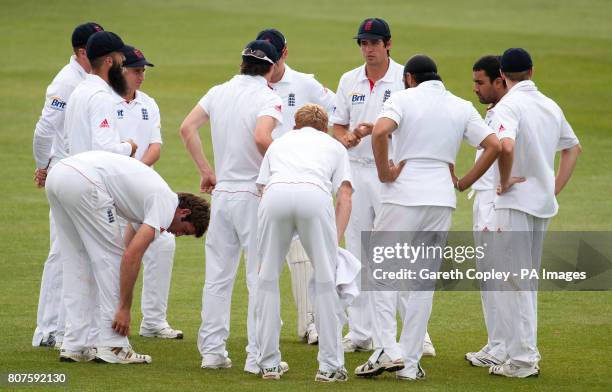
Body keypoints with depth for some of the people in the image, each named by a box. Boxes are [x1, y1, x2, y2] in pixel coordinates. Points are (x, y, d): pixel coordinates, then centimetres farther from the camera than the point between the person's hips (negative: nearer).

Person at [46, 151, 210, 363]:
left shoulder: (149, 196, 28)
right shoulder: (166, 204, 1)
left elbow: (129, 255, 33)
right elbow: (131, 256, -9)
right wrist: (124, 308, -5)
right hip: (83, 181, -10)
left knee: (78, 265, 17)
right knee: (109, 258, 3)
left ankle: (75, 345, 16)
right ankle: (112, 347, 5)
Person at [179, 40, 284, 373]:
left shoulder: (218, 92, 8)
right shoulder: (268, 98, -11)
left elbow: (187, 128, 5)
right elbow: (262, 137, -27)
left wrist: (205, 170, 12)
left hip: (221, 193, 6)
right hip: (254, 195, -6)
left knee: (217, 276, 12)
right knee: (260, 278, -1)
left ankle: (212, 351, 13)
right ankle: (258, 356, -3)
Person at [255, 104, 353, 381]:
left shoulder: (279, 143, 37)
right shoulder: (334, 146, 33)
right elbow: (344, 197, 19)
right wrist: (335, 241, 17)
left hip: (275, 194, 1)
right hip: (315, 195, -1)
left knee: (268, 278, 14)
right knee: (325, 280, 8)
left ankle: (269, 364, 15)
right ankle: (330, 366, 7)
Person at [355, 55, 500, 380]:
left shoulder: (404, 98, -1)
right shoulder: (462, 107, 11)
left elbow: (380, 131, -20)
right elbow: (494, 145, 4)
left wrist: (384, 171, -8)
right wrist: (465, 182, 8)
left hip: (403, 195, -4)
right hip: (442, 199, 4)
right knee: (423, 280, 9)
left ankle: (388, 349, -8)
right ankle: (410, 363, 7)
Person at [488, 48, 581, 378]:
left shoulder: (508, 106, -13)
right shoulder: (551, 106, 11)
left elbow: (506, 145, -31)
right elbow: (573, 147, 23)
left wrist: (505, 181, -16)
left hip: (514, 202, -8)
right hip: (543, 204, 8)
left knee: (509, 283, -3)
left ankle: (521, 360, -4)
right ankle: (527, 354, 21)